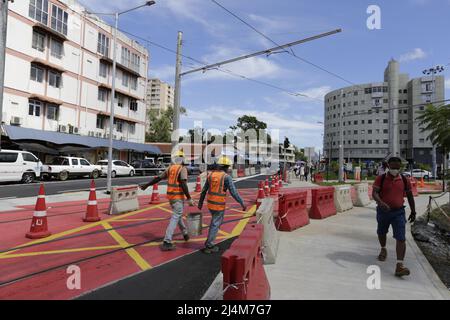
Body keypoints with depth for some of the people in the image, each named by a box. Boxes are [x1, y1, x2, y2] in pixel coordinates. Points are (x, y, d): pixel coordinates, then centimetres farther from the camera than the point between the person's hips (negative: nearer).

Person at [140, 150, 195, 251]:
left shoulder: (170, 168, 7)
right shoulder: (183, 169, -13)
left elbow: (158, 178, 12)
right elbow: (183, 184, -23)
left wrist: (146, 185, 24)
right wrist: (189, 198, -20)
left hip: (170, 196, 8)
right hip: (178, 197, -7)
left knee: (177, 214, 24)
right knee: (175, 218, -7)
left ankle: (185, 234, 39)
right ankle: (167, 242, -11)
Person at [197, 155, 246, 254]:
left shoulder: (210, 174, 3)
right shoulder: (226, 177, -16)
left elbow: (204, 190, 8)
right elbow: (234, 193, -18)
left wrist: (200, 203, 18)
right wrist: (242, 204, -8)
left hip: (210, 203, 6)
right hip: (219, 205, -6)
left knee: (216, 221, 26)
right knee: (215, 225, 6)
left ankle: (209, 242, 27)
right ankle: (209, 247, 15)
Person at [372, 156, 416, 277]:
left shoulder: (404, 180, 1)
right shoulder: (381, 179, -6)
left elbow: (410, 196, 12)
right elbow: (374, 193, -16)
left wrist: (413, 212, 16)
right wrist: (381, 203, -35)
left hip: (398, 212, 0)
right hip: (383, 211, 0)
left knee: (401, 238, -10)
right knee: (381, 232, 20)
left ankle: (399, 265, -12)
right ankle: (383, 249, 49)